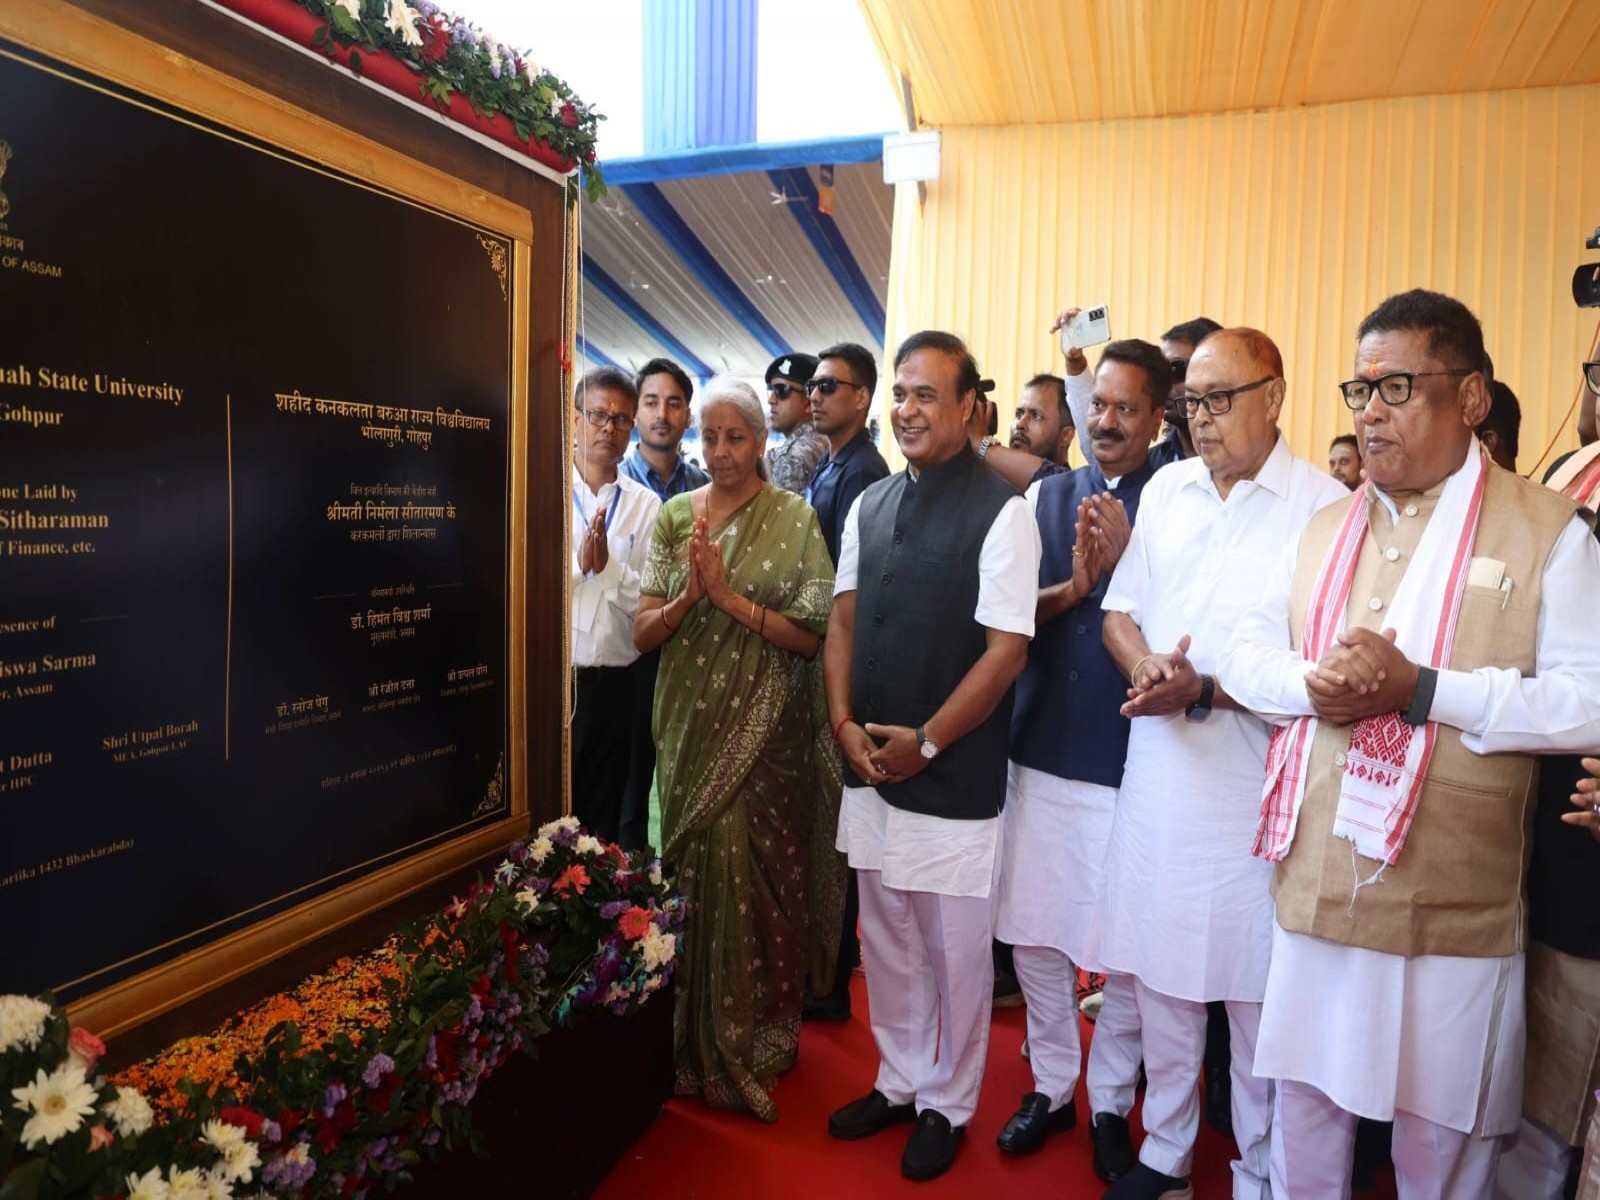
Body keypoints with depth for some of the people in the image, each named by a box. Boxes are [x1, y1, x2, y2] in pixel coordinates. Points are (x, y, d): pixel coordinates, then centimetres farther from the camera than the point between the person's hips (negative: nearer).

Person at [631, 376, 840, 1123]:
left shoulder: (793, 517, -4)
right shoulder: (674, 516, 6)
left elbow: (810, 635, -9)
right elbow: (643, 633, 2)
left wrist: (731, 597, -17)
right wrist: (689, 595, -16)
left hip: (766, 732, -3)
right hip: (691, 727, 3)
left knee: (756, 878, 1)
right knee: (691, 875, 10)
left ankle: (756, 1046, 21)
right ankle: (695, 1042, 29)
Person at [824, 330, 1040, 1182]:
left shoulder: (1001, 512, -11)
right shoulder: (868, 506, 8)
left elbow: (1006, 650, -14)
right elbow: (844, 619, 11)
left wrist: (926, 742, -14)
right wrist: (844, 722, -2)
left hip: (955, 780, -5)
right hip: (868, 768, 6)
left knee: (954, 953, 10)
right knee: (886, 942, 19)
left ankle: (946, 1106, 32)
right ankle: (898, 1082, 39)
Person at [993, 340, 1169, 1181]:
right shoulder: (1046, 496, 7)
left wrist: (1125, 564, -21)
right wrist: (1073, 586, -15)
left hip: (1133, 759, -3)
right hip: (1043, 749, 3)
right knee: (1033, 933, 12)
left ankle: (1112, 1102, 31)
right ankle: (1050, 1084, 33)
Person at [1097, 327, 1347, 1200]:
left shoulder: (1322, 504, -6)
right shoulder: (1165, 489, 10)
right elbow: (1120, 611, 11)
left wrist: (1205, 692, -19)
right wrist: (1146, 666, -9)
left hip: (1254, 780, -4)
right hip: (1156, 768, 5)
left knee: (1253, 989, 8)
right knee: (1159, 969, 14)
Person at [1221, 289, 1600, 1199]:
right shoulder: (1324, 529, 11)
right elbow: (1247, 655, 8)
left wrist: (1423, 689, -22)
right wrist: (1312, 682, -13)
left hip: (1456, 915, -4)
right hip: (1315, 895, 4)